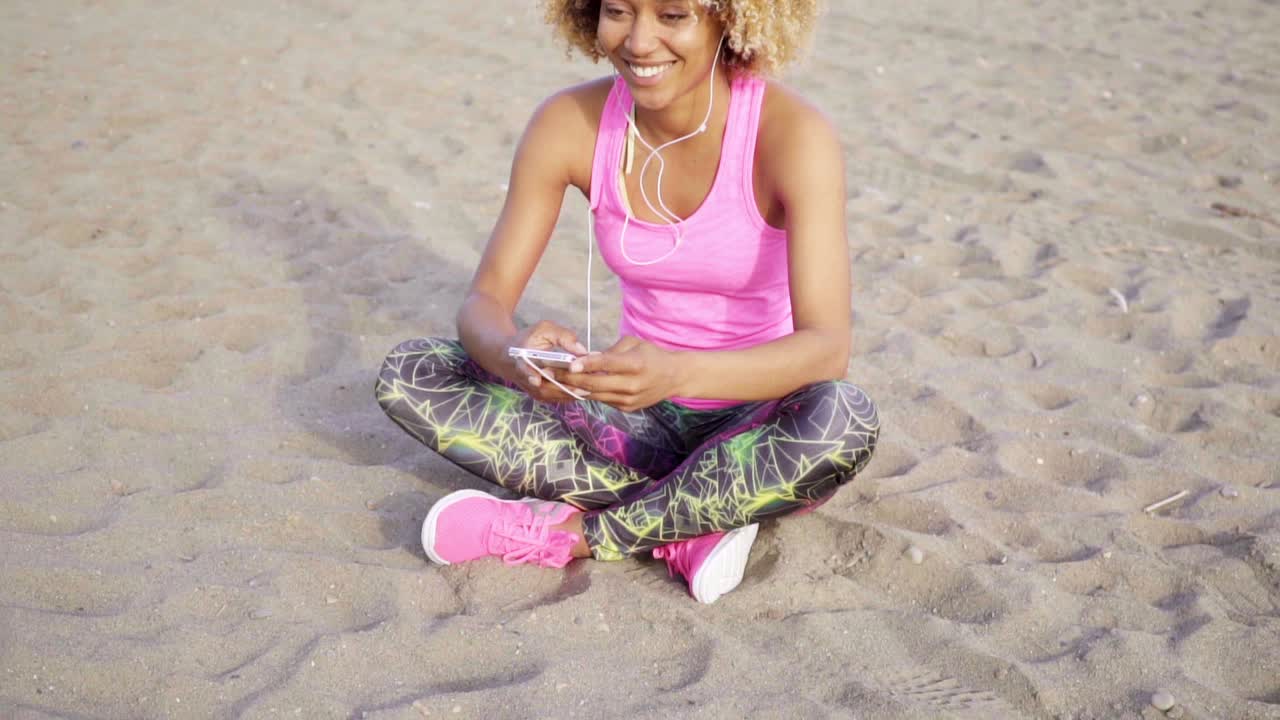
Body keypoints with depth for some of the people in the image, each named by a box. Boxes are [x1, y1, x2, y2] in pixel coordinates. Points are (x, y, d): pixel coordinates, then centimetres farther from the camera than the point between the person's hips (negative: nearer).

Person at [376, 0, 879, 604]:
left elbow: (828, 346, -28)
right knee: (407, 374, -15)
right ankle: (691, 527, -20)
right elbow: (486, 299, -9)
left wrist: (677, 372, -46)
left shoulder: (790, 132, -19)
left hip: (754, 418, -3)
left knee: (846, 419, -37)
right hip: (641, 410, 3)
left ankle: (569, 532, -20)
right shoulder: (571, 122, -9)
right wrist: (512, 352, -34)